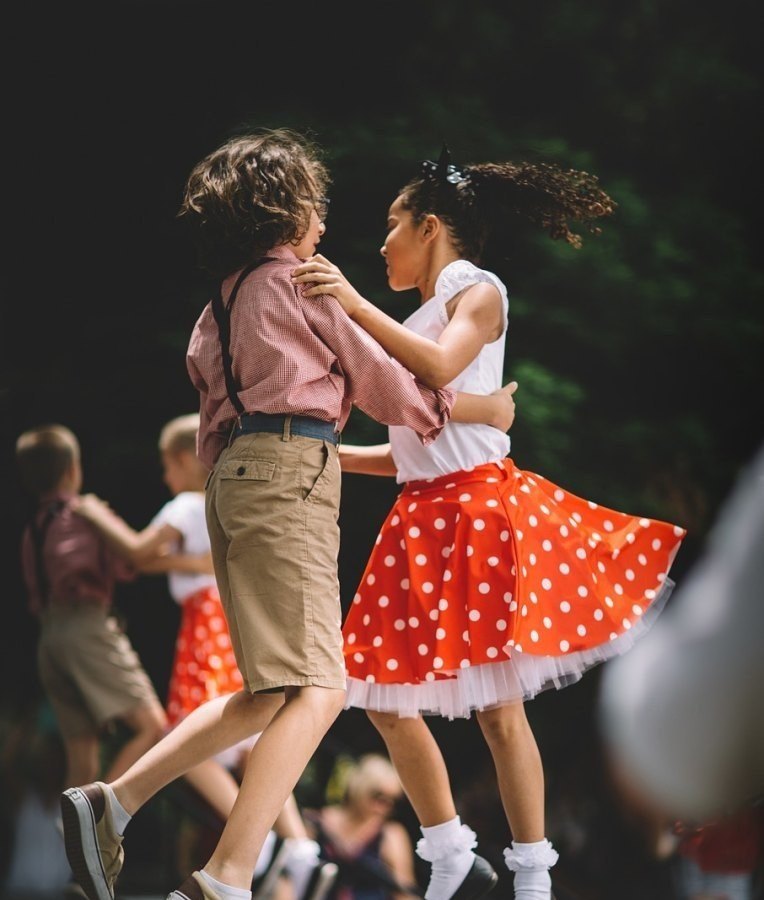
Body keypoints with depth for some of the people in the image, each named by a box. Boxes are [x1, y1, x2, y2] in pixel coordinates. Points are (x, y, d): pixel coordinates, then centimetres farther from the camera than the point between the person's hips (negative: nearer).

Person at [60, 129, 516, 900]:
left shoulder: (220, 307, 22)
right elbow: (381, 382, 7)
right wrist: (479, 408, 20)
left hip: (235, 476, 9)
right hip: (290, 475, -9)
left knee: (273, 693, 14)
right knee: (318, 688, -14)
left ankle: (112, 803, 4)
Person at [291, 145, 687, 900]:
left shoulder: (476, 291, -3)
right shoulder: (416, 322, 18)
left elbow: (440, 366, -24)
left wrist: (354, 304, -25)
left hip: (478, 506, -8)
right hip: (420, 519, 8)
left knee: (496, 704, -7)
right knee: (386, 699, 3)